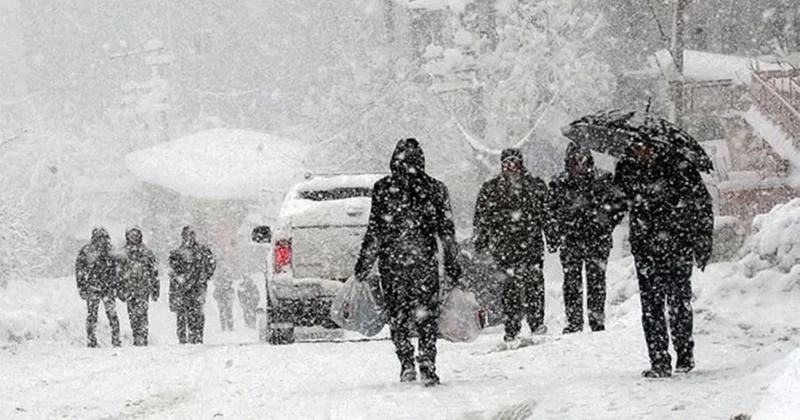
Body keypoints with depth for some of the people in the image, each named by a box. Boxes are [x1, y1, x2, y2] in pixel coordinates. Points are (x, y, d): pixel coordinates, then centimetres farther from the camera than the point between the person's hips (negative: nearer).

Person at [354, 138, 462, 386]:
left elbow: (374, 231, -3)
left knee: (397, 316, 11)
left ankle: (407, 363, 1)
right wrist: (452, 265, 12)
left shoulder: (383, 189, -2)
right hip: (425, 262, 1)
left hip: (392, 262, -1)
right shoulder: (435, 189, 3)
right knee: (426, 316, 6)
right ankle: (428, 368, -4)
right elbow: (447, 232, 5)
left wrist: (364, 264, 4)